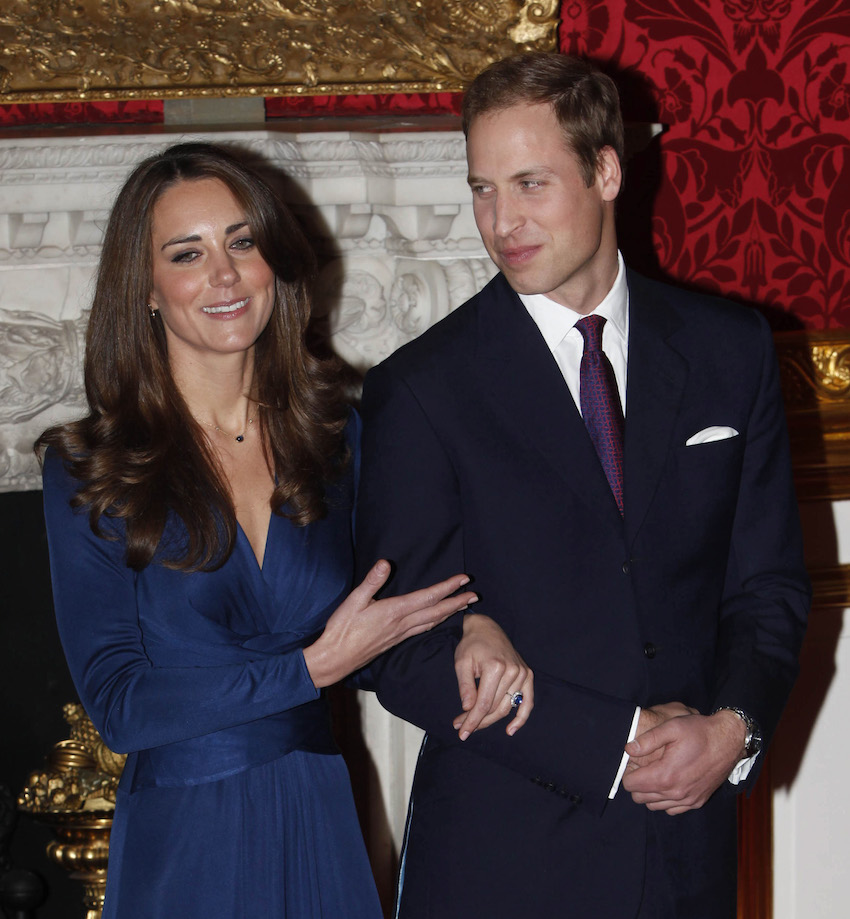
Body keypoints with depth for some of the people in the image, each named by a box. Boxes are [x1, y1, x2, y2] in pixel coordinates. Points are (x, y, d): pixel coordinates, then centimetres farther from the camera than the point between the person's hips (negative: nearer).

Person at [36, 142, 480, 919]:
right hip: (182, 835, -3)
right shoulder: (88, 471, -7)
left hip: (319, 822, 3)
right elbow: (116, 701, -12)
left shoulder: (335, 435, 3)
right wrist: (314, 667, -17)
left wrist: (469, 621, -13)